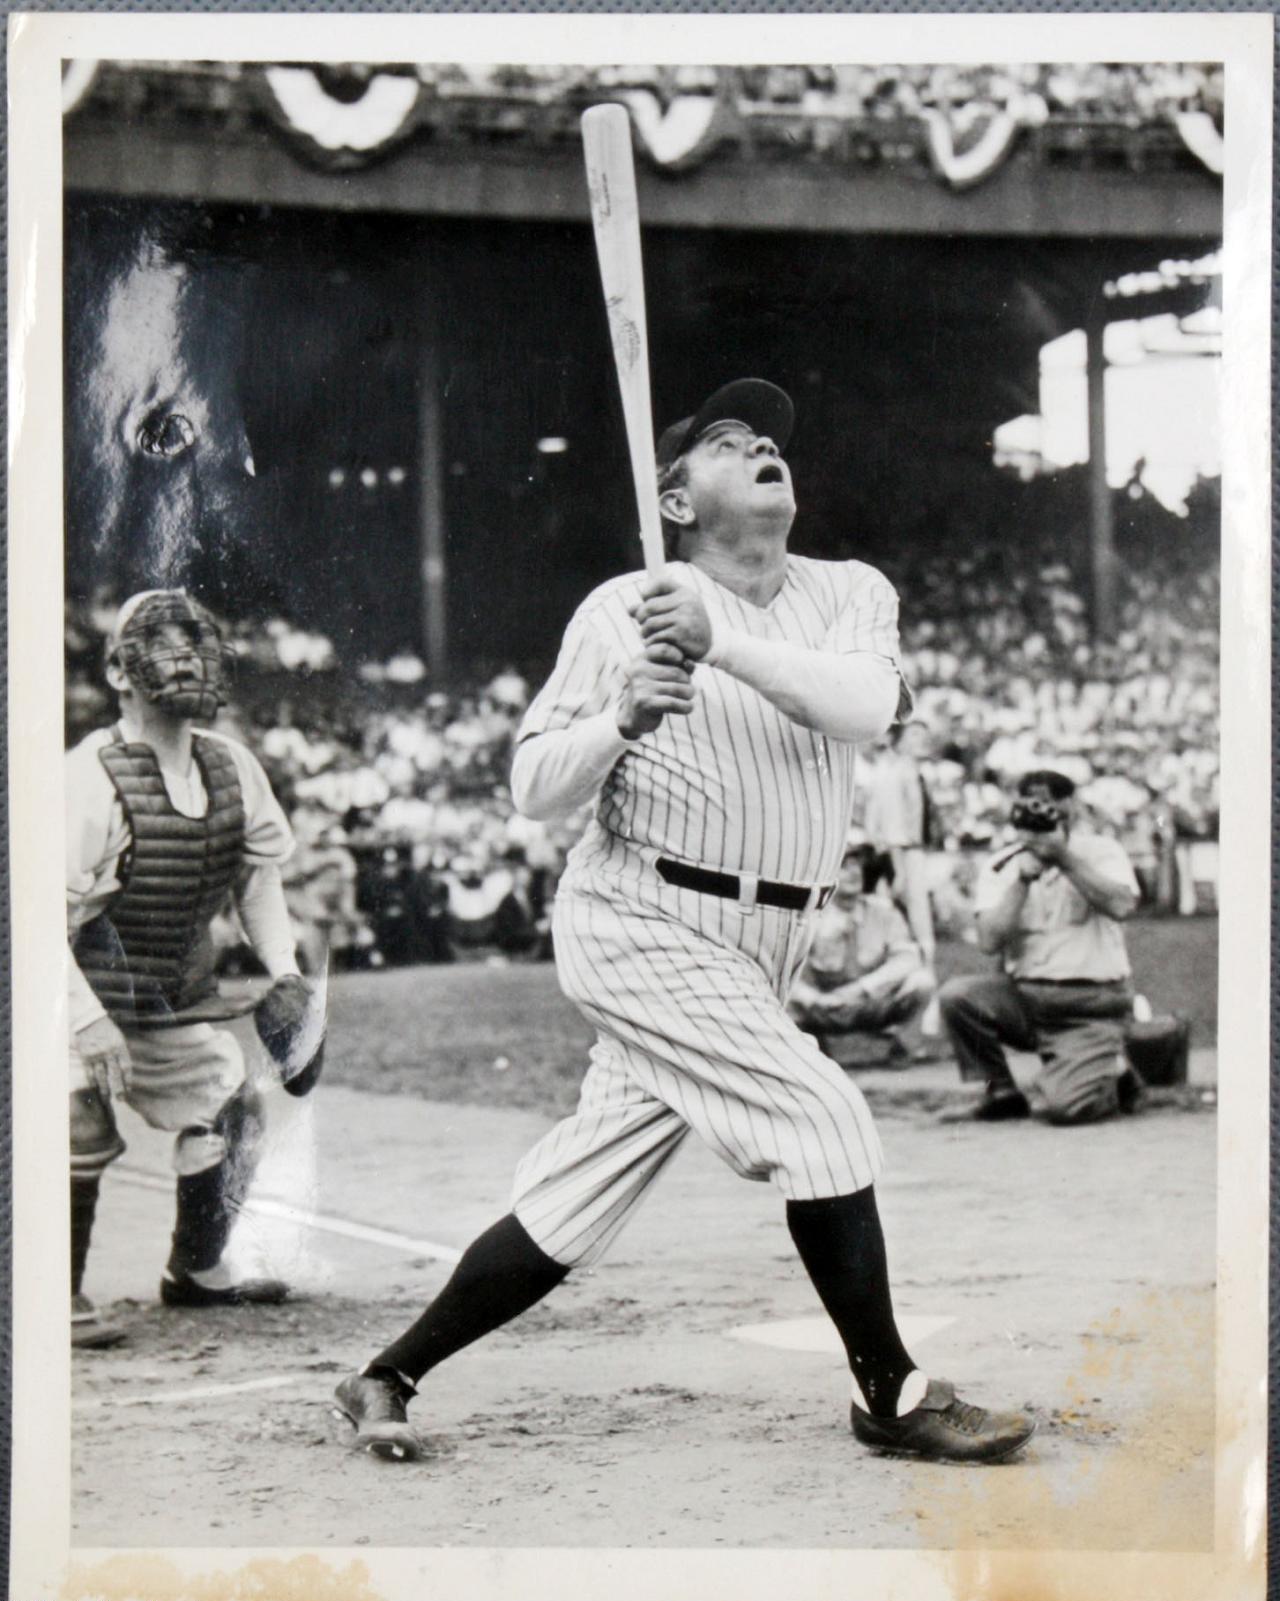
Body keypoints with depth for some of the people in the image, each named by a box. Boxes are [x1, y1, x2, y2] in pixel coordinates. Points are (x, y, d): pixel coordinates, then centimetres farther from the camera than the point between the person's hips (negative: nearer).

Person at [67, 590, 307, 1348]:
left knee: (230, 1106, 11)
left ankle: (197, 1270, 30)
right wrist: (88, 1021, -29)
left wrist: (283, 967, 5)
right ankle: (62, 1293, 0)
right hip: (90, 982, -7)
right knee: (84, 1129, -18)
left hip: (181, 987, 7)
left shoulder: (231, 765, -2)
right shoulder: (92, 778, -24)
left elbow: (260, 868, 14)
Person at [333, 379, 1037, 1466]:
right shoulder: (622, 613, -3)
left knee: (572, 1206, 5)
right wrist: (620, 716, -22)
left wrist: (723, 642, -26)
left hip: (760, 951, 5)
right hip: (645, 924, -5)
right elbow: (535, 790, -4)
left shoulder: (851, 594, 6)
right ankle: (892, 1396, -3)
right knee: (820, 1114, -16)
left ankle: (388, 1380, 18)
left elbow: (866, 705, -15)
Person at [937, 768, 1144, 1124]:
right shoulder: (1000, 867, 6)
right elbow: (989, 941, -8)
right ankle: (1001, 1093, -4)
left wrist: (1064, 858, -20)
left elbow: (1121, 906, -20)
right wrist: (1023, 878, -13)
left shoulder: (1102, 852, 1)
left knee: (1066, 1106, -22)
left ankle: (1115, 1079, 15)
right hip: (1023, 995, 3)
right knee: (956, 995, -24)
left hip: (1090, 1004, -3)